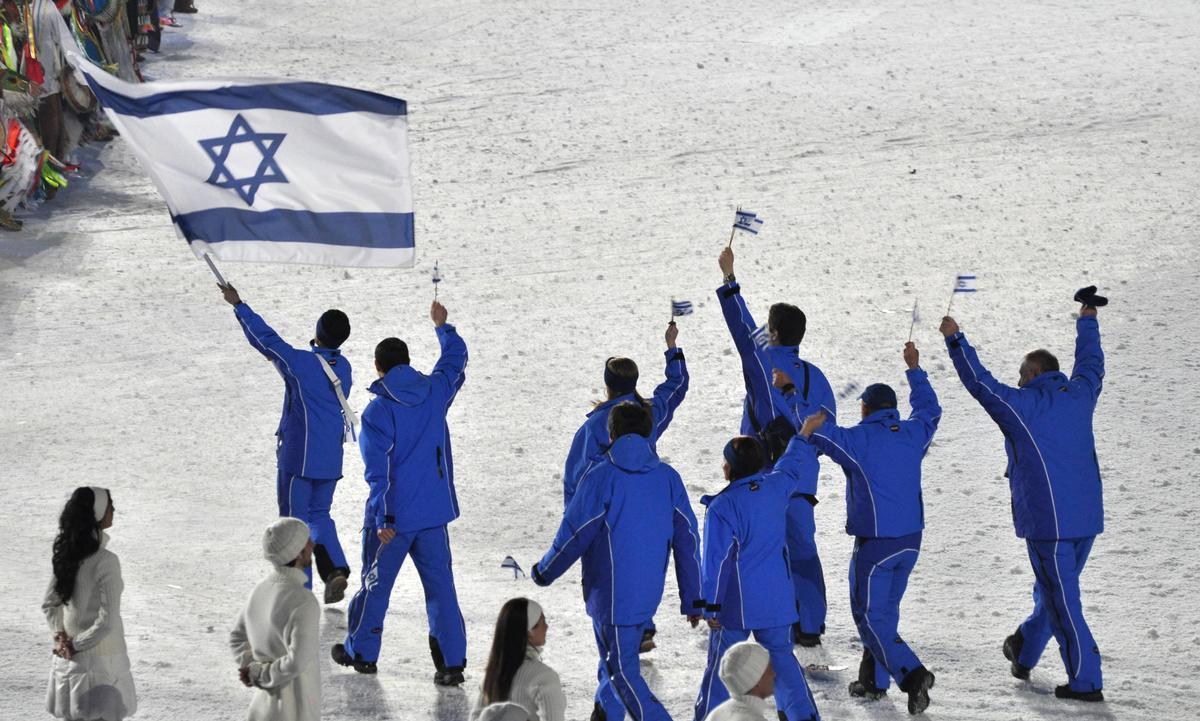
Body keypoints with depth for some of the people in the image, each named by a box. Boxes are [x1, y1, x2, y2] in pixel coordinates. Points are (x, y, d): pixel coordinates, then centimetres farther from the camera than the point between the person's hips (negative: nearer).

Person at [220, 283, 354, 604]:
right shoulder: (343, 367, 1)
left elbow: (265, 337, -9)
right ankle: (336, 569, -2)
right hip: (330, 460, 5)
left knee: (295, 520, 5)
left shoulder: (299, 362, -17)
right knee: (319, 516, 20)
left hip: (298, 457, -5)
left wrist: (239, 305, 3)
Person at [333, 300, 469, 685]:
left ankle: (361, 651, 26)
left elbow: (377, 470, -19)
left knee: (375, 583, 12)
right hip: (434, 512, 4)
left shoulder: (378, 412, -14)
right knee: (440, 584, 5)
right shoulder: (434, 391, -1)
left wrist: (382, 519, -19)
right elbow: (456, 359, 21)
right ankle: (452, 662, 1)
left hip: (392, 516, -4)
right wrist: (442, 326, 38)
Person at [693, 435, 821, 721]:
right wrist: (804, 437, 42)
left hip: (736, 604, -5)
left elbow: (715, 561, -16)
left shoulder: (722, 508, -18)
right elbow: (794, 463, 20)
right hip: (777, 600, 5)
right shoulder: (776, 486, -3)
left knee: (721, 660, 6)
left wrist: (710, 606, -11)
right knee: (780, 654, 14)